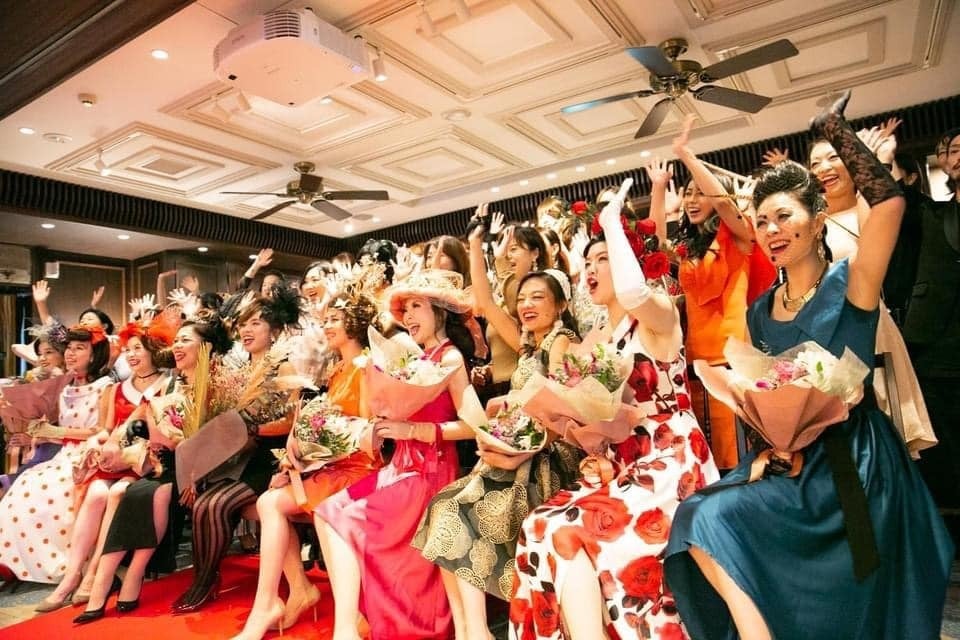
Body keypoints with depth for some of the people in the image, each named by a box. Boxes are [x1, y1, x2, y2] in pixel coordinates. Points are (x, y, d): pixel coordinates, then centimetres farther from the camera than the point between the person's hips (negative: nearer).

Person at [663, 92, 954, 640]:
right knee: (702, 520, -16)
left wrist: (833, 127, -13)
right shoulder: (760, 311, 8)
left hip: (852, 461, -4)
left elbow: (889, 200, -23)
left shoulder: (851, 283, -7)